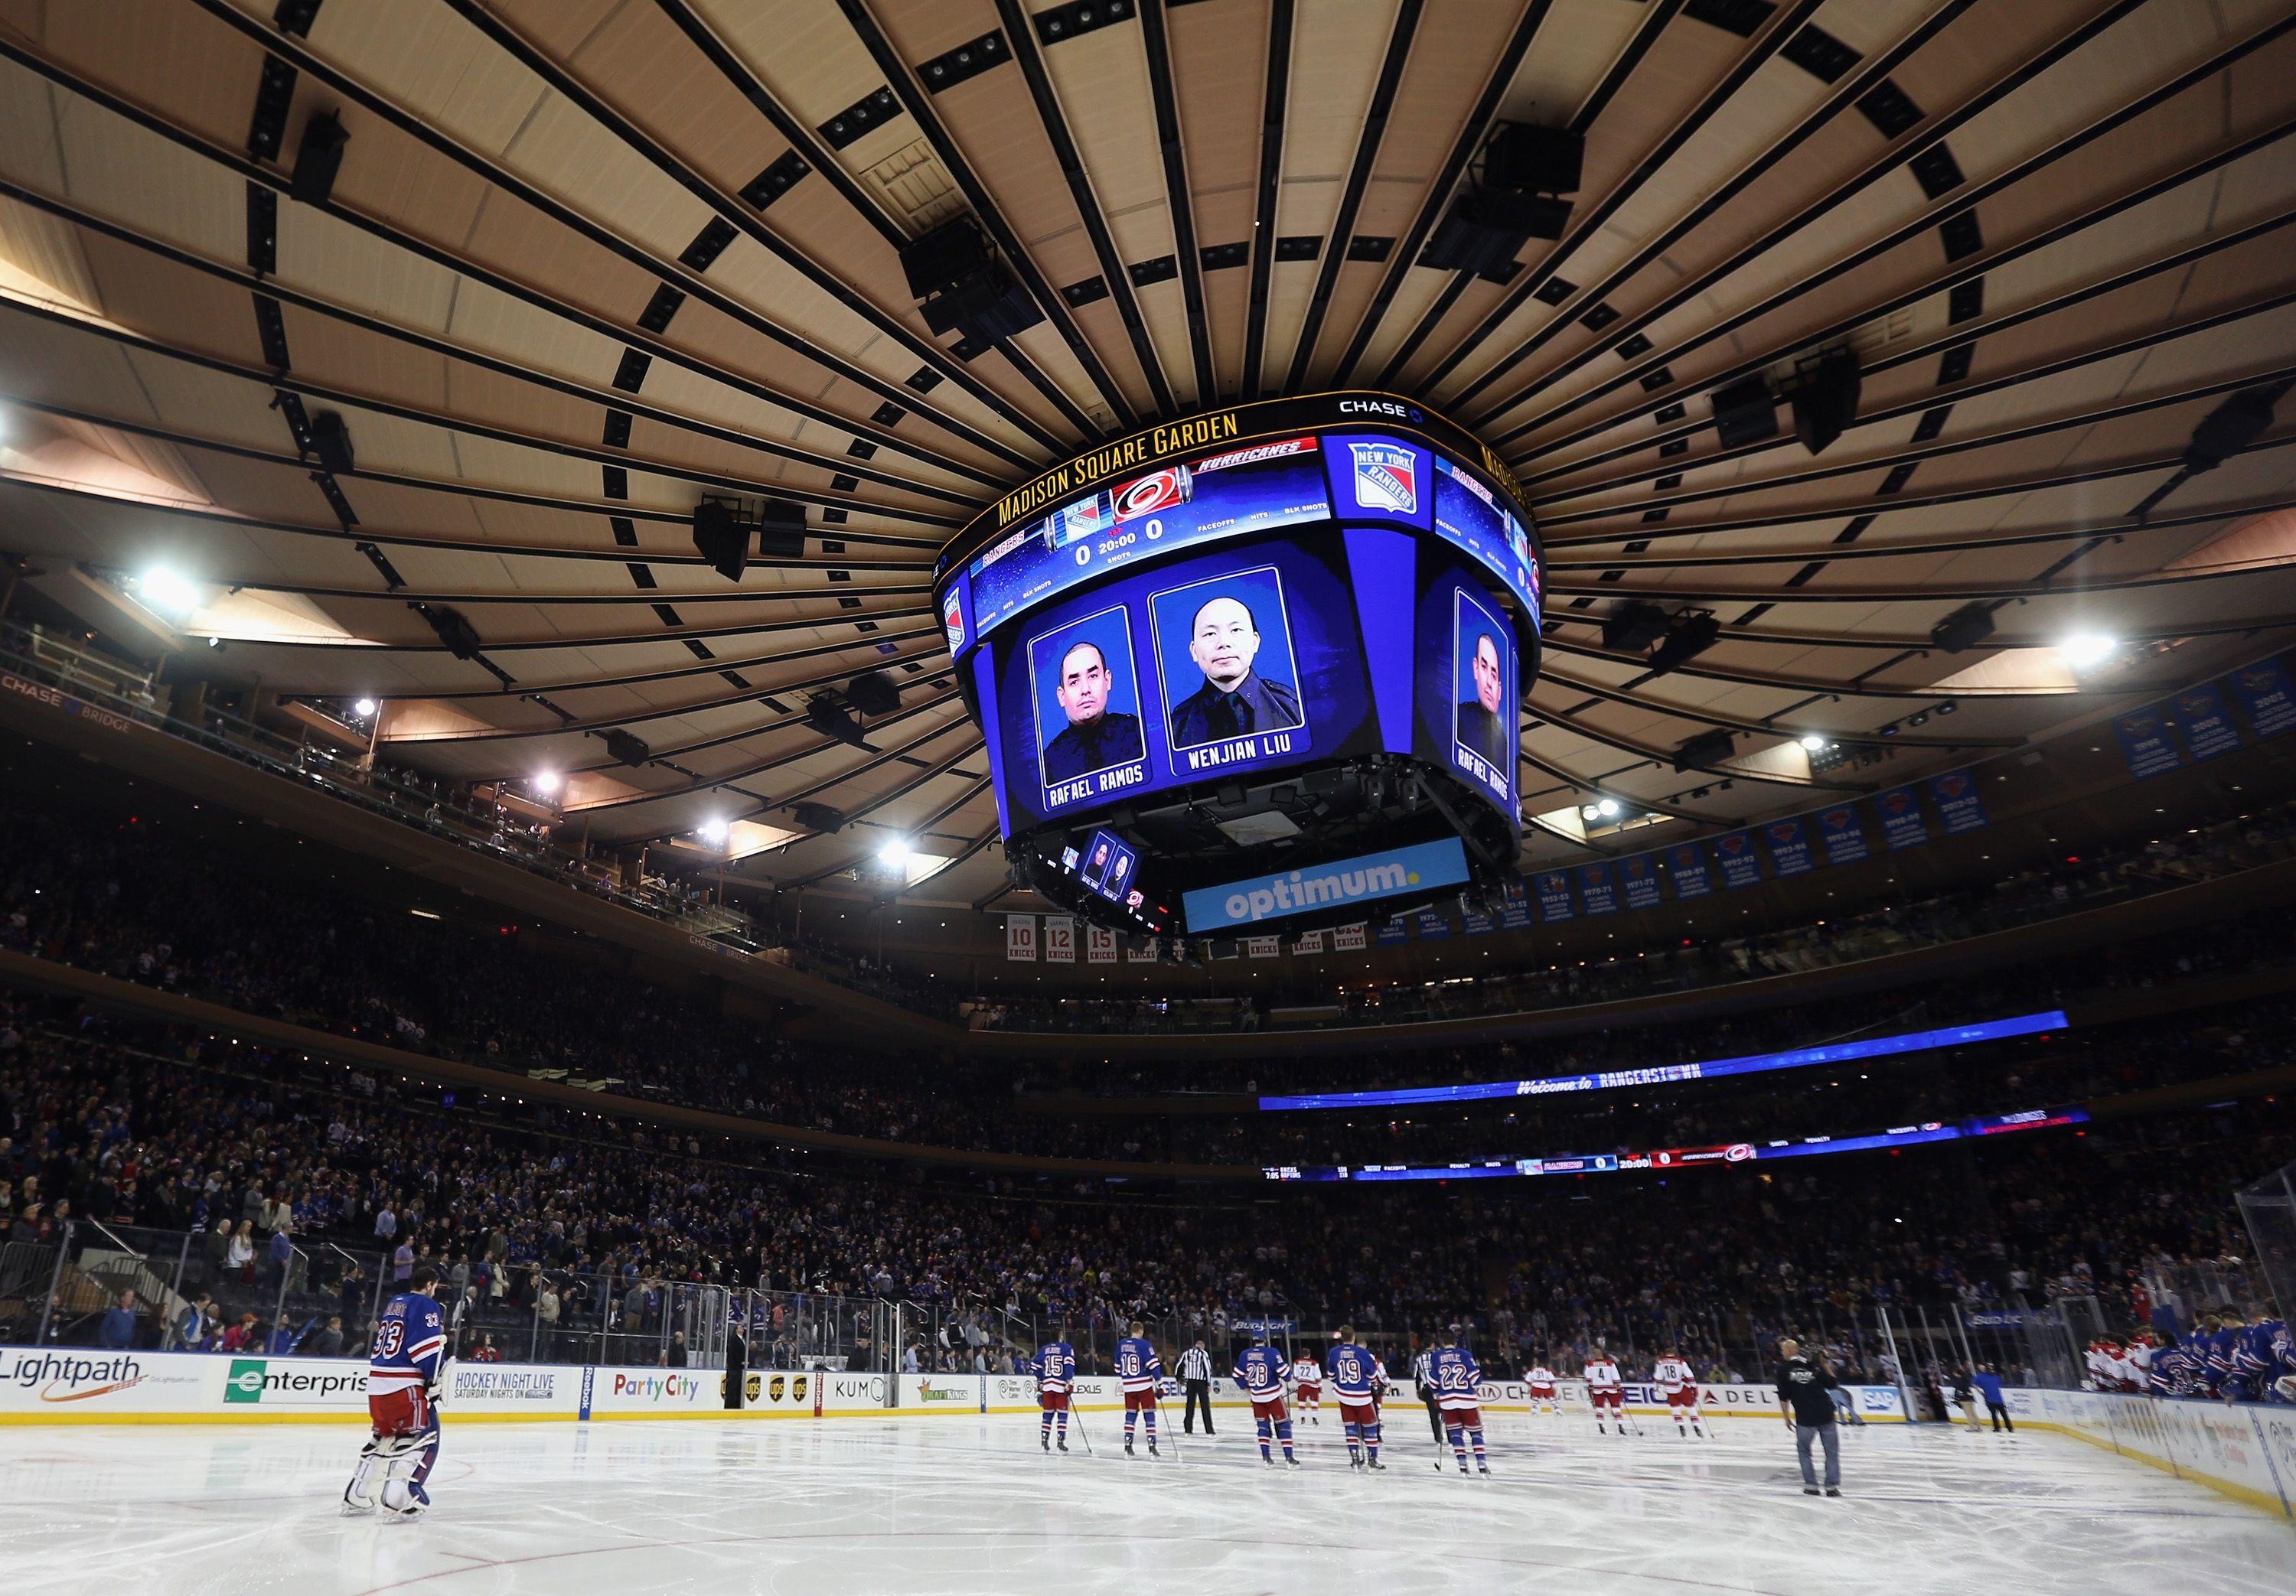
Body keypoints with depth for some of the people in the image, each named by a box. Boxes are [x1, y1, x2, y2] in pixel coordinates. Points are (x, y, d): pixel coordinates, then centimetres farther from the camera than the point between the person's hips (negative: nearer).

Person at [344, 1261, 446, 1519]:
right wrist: (435, 1379, -10)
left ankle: (357, 1495, 26)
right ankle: (398, 1495, -16)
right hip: (404, 1384, -9)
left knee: (384, 1435, 23)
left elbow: (383, 1335, 23)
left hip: (377, 1382, 9)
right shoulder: (426, 1305, -8)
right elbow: (428, 1346, -16)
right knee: (424, 1436, -5)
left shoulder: (395, 1302, 18)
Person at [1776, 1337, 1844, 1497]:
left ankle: (1811, 1485, 14)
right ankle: (1832, 1486, 13)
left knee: (1803, 1449, 18)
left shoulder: (1783, 1369, 3)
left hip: (1805, 1418, -1)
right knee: (1832, 1450, 16)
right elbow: (1832, 1384, 9)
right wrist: (1824, 1365, 20)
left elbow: (1784, 1397, 1)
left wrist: (1787, 1417, 11)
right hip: (1826, 1414, 1)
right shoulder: (1814, 1365, 6)